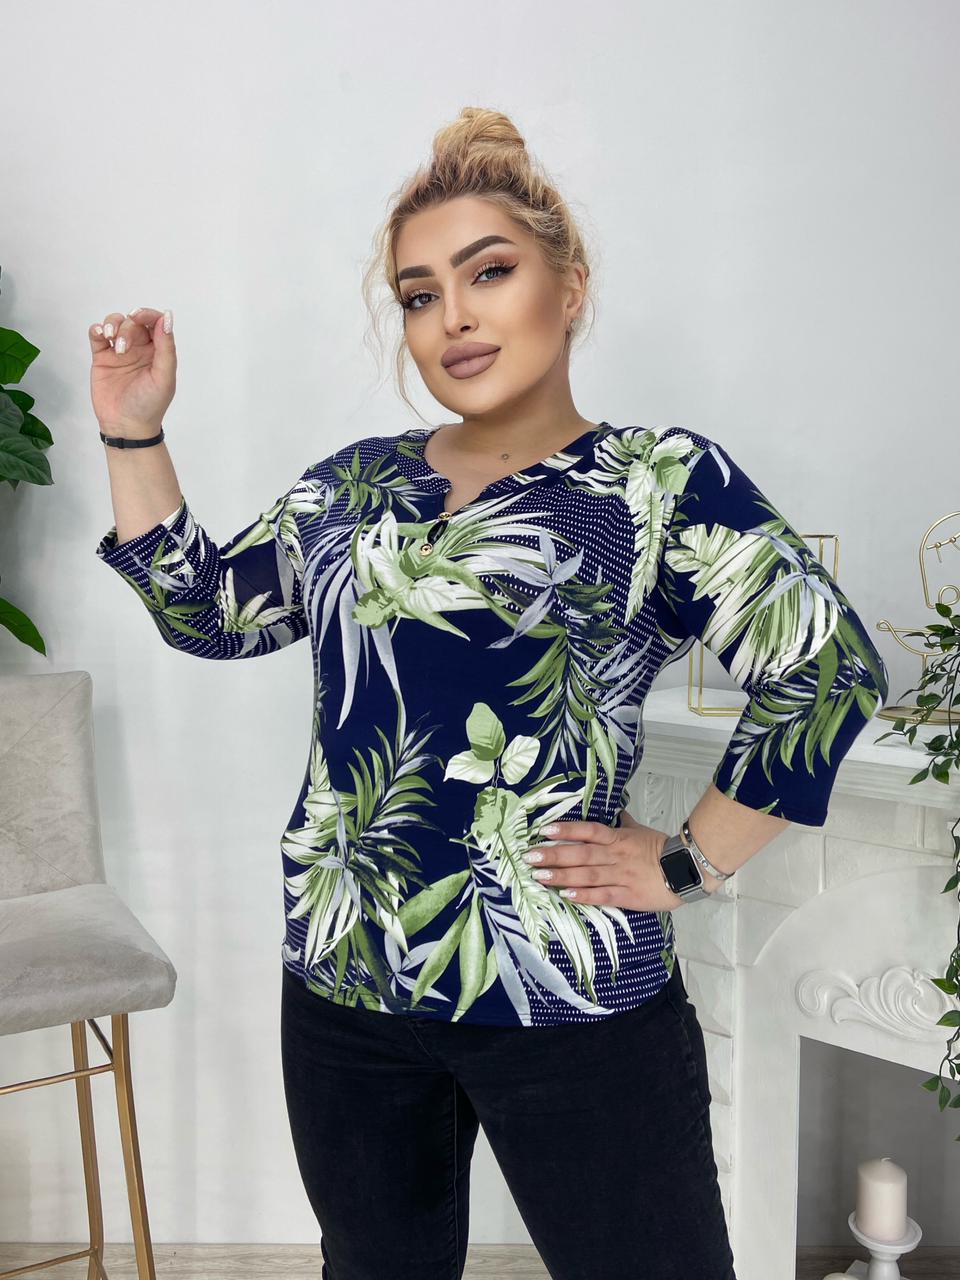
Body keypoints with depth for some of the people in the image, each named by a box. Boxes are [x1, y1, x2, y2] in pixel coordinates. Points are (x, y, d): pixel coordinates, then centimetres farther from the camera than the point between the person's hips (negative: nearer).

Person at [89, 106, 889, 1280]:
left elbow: (826, 670, -11)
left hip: (571, 1006, -4)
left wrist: (687, 866, -11)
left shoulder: (661, 481, -7)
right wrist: (134, 436, 4)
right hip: (341, 988, 5)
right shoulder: (351, 485, 8)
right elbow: (205, 612, 11)